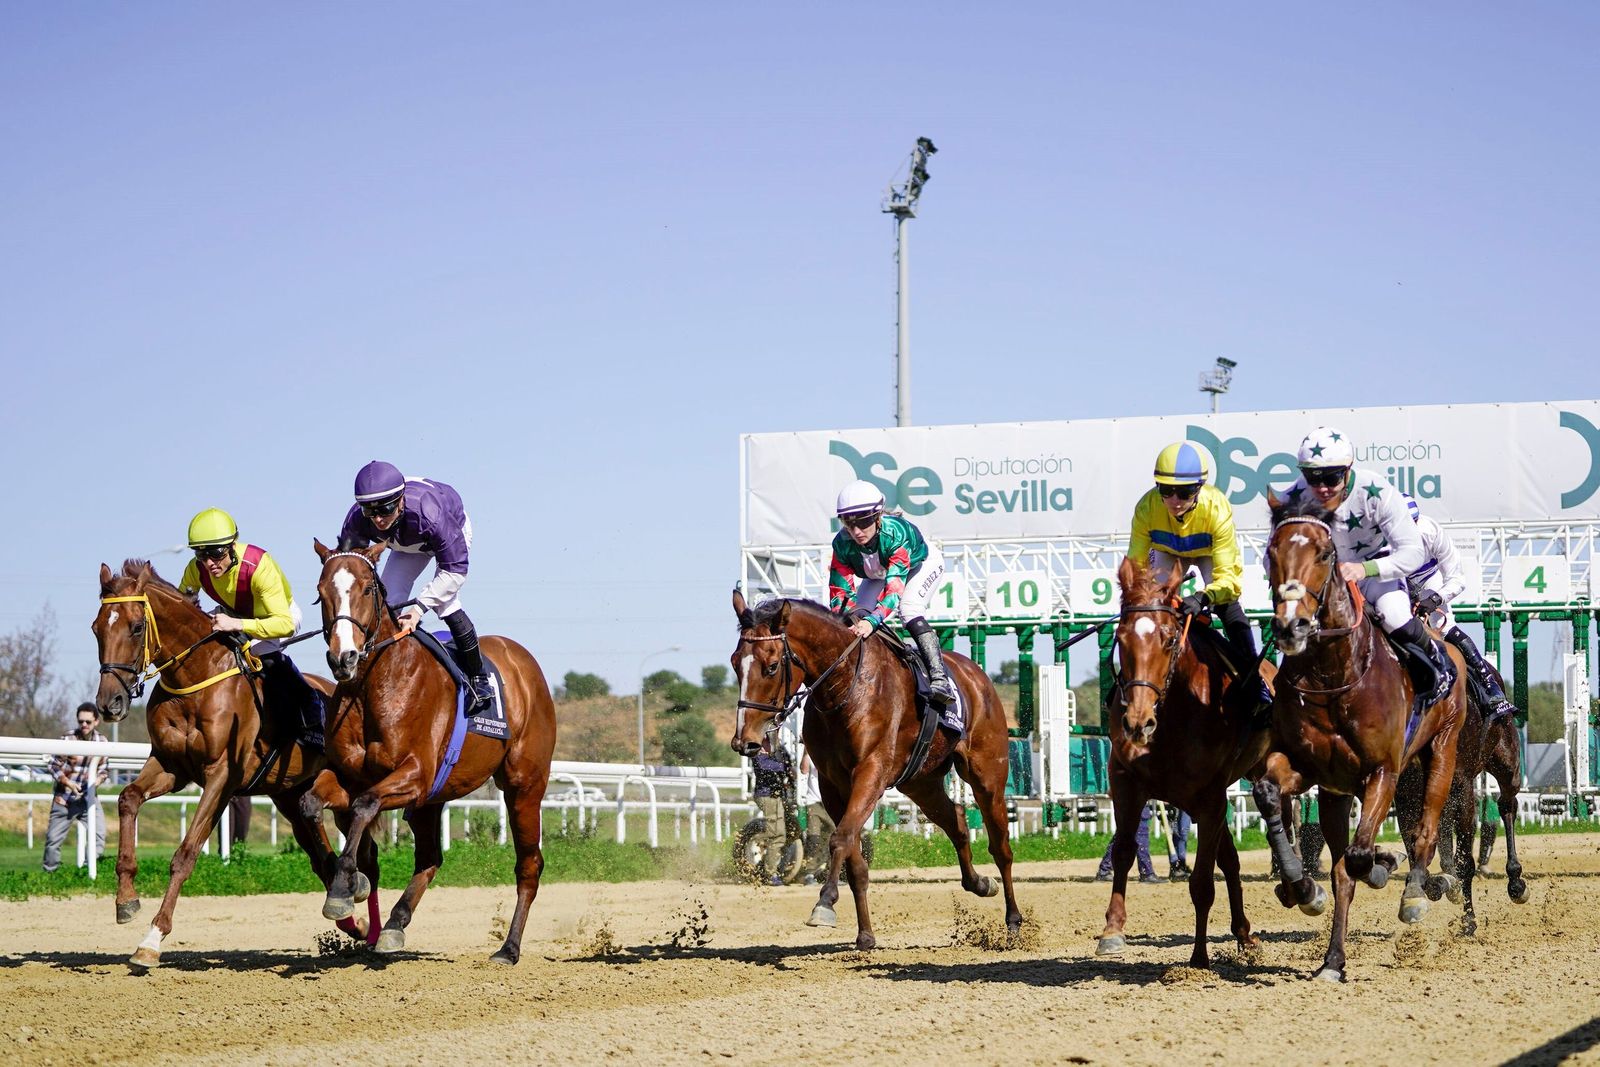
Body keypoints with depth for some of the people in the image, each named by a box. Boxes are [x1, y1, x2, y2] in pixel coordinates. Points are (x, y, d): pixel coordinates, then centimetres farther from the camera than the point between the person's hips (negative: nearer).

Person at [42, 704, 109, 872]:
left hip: (89, 797, 2)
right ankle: (50, 872, 15)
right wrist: (69, 783, -21)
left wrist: (97, 781, -13)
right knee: (53, 838, 1)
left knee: (99, 836, -11)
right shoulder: (68, 739, -13)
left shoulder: (101, 741, -1)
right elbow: (54, 766, -7)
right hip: (65, 797, -2)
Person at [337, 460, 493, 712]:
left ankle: (479, 680, -6)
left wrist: (419, 607, -45)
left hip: (454, 529, -5)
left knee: (445, 604, -21)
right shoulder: (357, 520, -34)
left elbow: (454, 570, -39)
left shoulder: (430, 512, -47)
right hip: (407, 544, 5)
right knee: (389, 601, -7)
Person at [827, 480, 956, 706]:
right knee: (856, 617, -15)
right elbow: (839, 590, -26)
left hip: (922, 564, -5)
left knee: (908, 608, -31)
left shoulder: (896, 534, -44)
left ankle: (939, 678, -39)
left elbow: (895, 588, -51)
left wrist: (873, 621, -66)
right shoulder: (842, 543, -31)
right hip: (878, 574, 5)